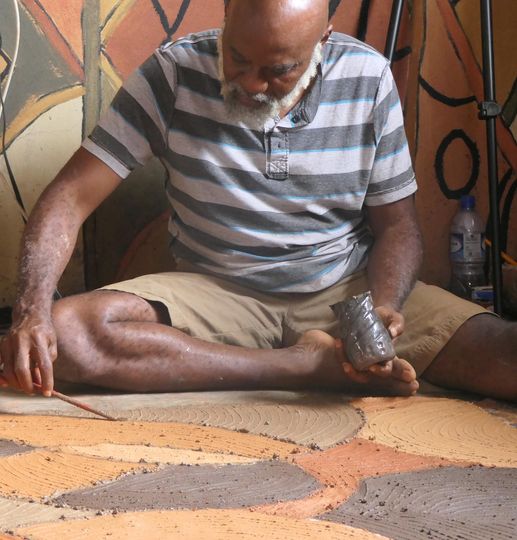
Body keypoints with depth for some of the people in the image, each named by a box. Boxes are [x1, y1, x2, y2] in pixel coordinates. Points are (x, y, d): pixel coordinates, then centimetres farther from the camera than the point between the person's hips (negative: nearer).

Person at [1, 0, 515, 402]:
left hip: (346, 290, -1)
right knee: (67, 332, -31)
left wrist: (384, 309, -19)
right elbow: (72, 195, -11)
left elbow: (395, 224, 2)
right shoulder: (175, 73, -10)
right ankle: (310, 366, -25)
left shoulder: (368, 79, -6)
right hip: (215, 294, 2)